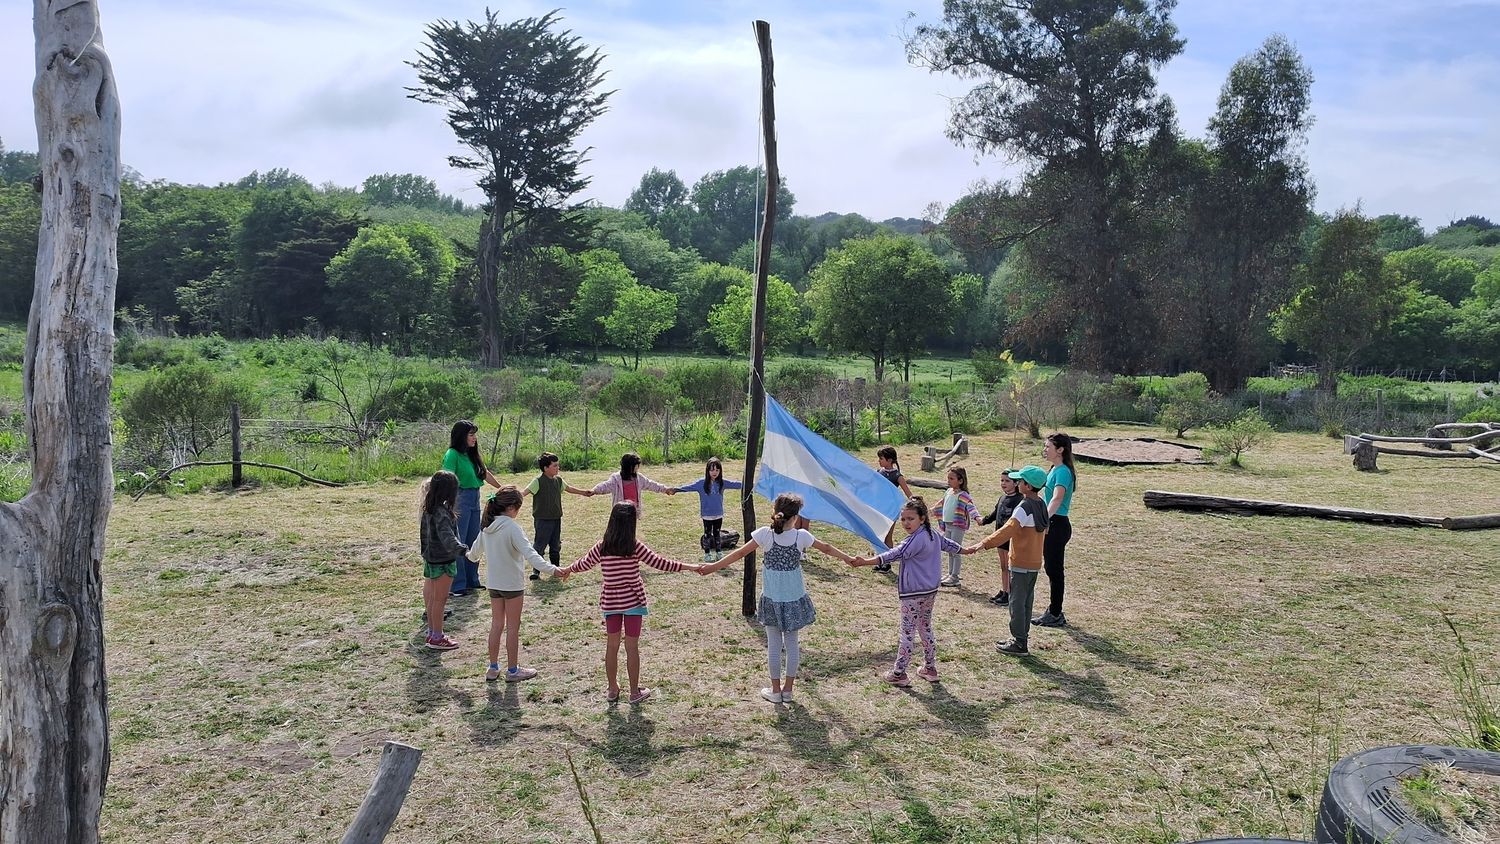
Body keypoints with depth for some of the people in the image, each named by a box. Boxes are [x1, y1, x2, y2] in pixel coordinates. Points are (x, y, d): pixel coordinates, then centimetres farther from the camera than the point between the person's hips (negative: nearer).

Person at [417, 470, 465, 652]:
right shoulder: (441, 513, -25)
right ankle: (437, 638, 9)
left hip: (432, 559, 9)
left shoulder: (429, 509, 4)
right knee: (440, 599, 0)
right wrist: (460, 549, -55)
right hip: (443, 562, -9)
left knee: (432, 597, 18)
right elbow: (446, 535, -42)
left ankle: (432, 632, 29)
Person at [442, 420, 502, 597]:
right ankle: (457, 586, 2)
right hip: (460, 499, -8)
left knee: (473, 542, 15)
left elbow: (486, 474, 23)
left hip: (474, 500, 8)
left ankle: (472, 580, 26)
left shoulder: (472, 454, 11)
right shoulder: (453, 454, -13)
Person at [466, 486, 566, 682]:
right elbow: (529, 553, -32)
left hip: (493, 583, 7)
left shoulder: (487, 526, 1)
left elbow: (475, 551, 17)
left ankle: (493, 668, 23)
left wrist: (472, 556, 42)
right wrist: (551, 569, -39)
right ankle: (512, 670, 14)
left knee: (496, 624, 17)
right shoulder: (511, 528, -21)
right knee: (513, 627, 5)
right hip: (512, 584, -7)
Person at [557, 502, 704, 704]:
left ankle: (613, 689, 25)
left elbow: (584, 563, 9)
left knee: (612, 645, 14)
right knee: (632, 646, 6)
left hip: (610, 602, 3)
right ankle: (635, 692, 16)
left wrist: (566, 570, 30)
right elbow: (659, 563, -15)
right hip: (632, 601, -3)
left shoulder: (602, 547, -6)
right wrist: (688, 567, -9)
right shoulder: (635, 547, -15)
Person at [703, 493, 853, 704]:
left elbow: (740, 553, -13)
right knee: (792, 642, 13)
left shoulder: (765, 534, -13)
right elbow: (827, 548, 2)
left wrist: (714, 566, -6)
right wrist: (849, 559, 18)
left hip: (772, 599, 0)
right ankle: (788, 689, 21)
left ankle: (775, 690, 19)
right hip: (795, 598, 1)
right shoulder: (801, 536, -11)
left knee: (774, 643, 11)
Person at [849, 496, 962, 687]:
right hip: (931, 592, 9)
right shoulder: (933, 534, 6)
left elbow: (896, 554, -34)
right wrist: (964, 550, 47)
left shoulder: (916, 540, -23)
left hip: (913, 594, -9)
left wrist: (866, 562, -44)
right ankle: (930, 668, 30)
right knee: (926, 629, 21)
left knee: (907, 632, -1)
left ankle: (899, 674, 6)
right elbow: (947, 543, 25)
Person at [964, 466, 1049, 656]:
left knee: (1017, 602, -1)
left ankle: (1019, 644, 3)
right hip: (1034, 563, 9)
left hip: (1021, 564, -9)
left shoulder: (1024, 507, -20)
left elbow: (1007, 530, -28)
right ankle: (1021, 639, 23)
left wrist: (983, 544, -31)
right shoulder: (1041, 505, 7)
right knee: (1026, 601, 15)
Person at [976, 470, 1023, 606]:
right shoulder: (1003, 497, 10)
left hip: (1012, 539, -9)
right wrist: (984, 521, 37)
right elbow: (996, 512, 26)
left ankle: (1009, 594, 8)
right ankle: (1003, 591, 27)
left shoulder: (1018, 500, -18)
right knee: (1003, 567, 17)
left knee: (1009, 567, 0)